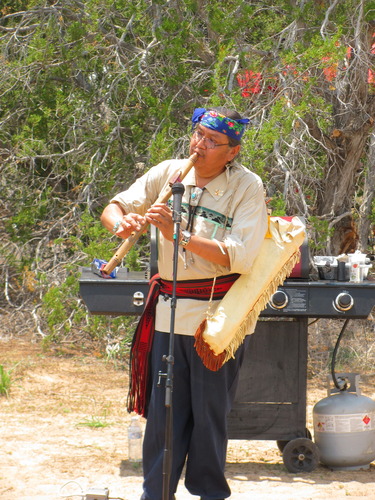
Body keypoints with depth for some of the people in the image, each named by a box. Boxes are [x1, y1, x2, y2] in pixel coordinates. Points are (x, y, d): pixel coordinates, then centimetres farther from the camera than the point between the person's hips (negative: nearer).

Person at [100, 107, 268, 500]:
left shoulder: (246, 187, -9)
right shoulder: (168, 173, 3)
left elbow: (240, 257, -19)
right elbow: (113, 207, 7)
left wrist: (179, 235, -25)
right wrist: (120, 222, -18)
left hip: (217, 316, -3)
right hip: (170, 312, 3)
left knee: (210, 412, 5)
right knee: (162, 409, 6)